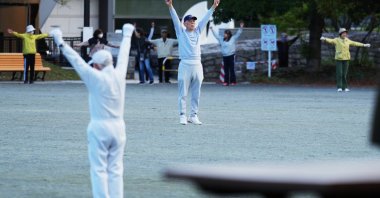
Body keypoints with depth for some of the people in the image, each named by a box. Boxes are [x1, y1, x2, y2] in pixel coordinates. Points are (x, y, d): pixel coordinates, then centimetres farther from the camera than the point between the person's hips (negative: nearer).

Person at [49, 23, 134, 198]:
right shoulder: (119, 75, 1)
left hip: (99, 127, -5)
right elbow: (123, 55, 17)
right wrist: (127, 36, 34)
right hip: (118, 126, 5)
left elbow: (77, 61, -14)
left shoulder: (96, 77, -12)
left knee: (99, 169, -1)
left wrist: (61, 43, -10)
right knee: (115, 169, 7)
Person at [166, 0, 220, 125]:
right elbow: (175, 18, -5)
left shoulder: (198, 31, 15)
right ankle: (182, 116, -2)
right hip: (185, 65, -4)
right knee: (183, 93, -4)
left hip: (197, 65, 4)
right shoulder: (181, 31, 6)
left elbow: (205, 19, 16)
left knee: (196, 94, 6)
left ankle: (194, 116, 11)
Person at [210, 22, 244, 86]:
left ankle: (233, 81, -3)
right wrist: (212, 30, 27)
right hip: (225, 56, 5)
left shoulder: (233, 38, 0)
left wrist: (241, 28, -16)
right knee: (226, 70, 4)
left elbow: (238, 34, -4)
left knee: (231, 69, -5)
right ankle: (226, 81, 5)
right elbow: (216, 35, 23)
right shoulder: (222, 39, 13)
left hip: (231, 56, -5)